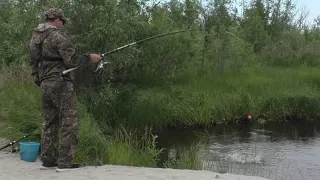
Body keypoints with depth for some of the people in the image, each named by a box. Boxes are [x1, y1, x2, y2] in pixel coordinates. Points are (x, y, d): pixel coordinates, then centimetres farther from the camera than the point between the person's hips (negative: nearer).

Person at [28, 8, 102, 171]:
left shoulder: (34, 38, 15)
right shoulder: (57, 36, -10)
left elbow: (33, 65, 18)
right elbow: (71, 60, -15)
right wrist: (89, 58, -2)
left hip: (45, 85, 8)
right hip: (61, 84, -8)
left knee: (49, 123, 12)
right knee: (68, 123, -6)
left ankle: (48, 160, 14)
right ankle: (65, 162, -8)